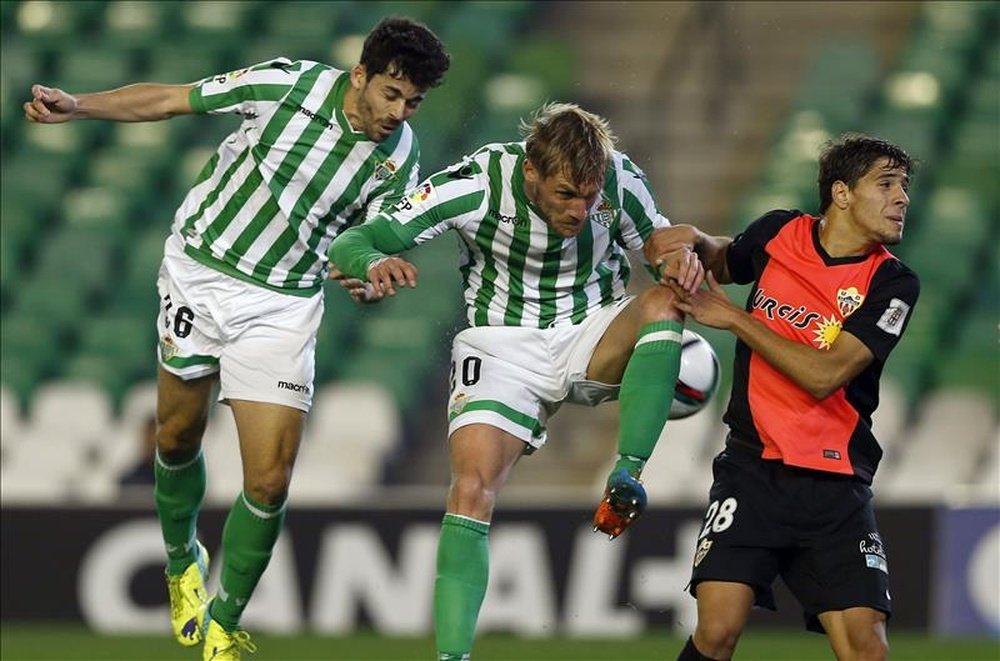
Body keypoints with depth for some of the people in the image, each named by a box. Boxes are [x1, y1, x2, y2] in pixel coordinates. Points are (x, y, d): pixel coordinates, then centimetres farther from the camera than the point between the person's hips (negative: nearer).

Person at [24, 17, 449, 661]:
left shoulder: (399, 156, -11)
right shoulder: (287, 83, -18)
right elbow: (171, 99, -8)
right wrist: (76, 106, -16)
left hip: (283, 305, 0)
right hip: (199, 267, 0)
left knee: (270, 481, -8)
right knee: (179, 439, 15)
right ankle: (183, 561, 45)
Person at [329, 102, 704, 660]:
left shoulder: (620, 179, -16)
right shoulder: (476, 184, -22)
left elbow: (653, 235, 6)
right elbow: (349, 244, -21)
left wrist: (676, 254, -20)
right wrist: (373, 264, -46)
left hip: (592, 338, 2)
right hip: (503, 347, -2)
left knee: (663, 303, -30)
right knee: (472, 490, -22)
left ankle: (627, 476, -27)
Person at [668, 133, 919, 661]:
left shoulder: (892, 283, -5)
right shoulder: (777, 233, 3)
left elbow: (823, 375, -15)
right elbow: (722, 261, 28)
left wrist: (733, 318, -10)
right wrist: (693, 244, 4)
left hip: (837, 487, -1)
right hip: (752, 469, 1)